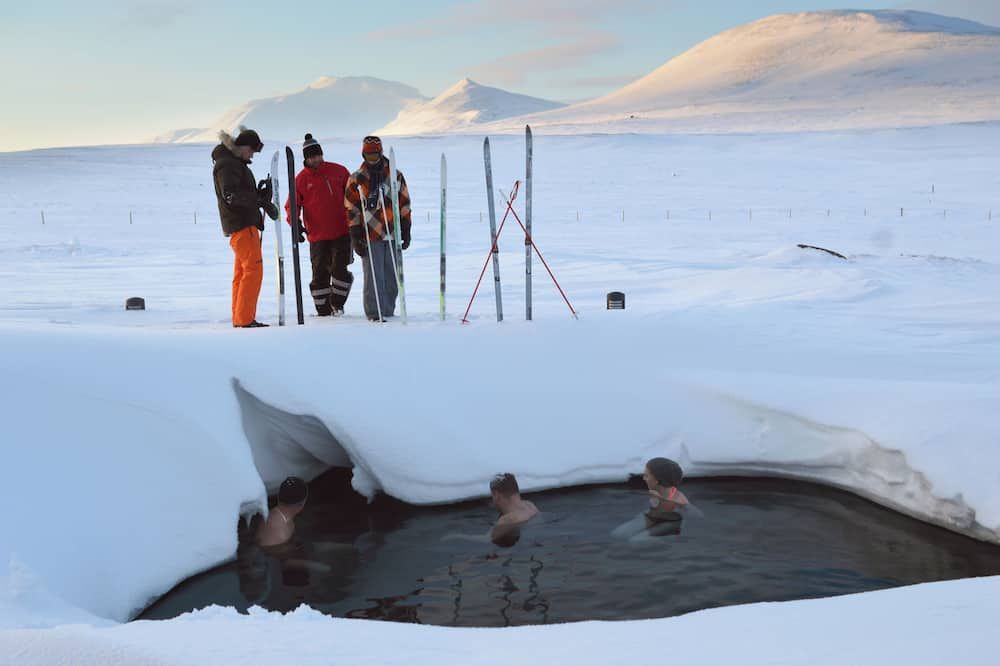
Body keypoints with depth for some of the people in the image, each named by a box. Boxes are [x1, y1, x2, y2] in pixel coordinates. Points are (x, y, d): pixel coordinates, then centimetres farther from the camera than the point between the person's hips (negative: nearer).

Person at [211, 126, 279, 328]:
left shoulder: (236, 163, 22)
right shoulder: (227, 164, -10)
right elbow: (230, 194, -23)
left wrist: (260, 194, 4)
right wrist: (259, 199, -24)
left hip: (245, 224, 11)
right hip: (241, 225, -11)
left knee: (241, 273, 11)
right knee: (253, 270, -12)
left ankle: (239, 319, 15)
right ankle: (245, 319, -13)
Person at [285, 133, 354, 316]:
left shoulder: (338, 171, 6)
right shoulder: (301, 179, 4)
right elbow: (292, 205, 5)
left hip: (342, 232, 0)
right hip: (317, 235, 0)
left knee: (339, 269, -8)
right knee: (320, 274, 2)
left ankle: (337, 304, 9)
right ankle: (324, 311, 11)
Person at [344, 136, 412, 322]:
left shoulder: (396, 176, 9)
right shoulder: (356, 179, 2)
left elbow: (404, 204, 13)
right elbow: (351, 209, 2)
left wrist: (405, 230, 9)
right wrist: (355, 235, -4)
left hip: (392, 233, 3)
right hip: (370, 235, -3)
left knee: (392, 276, 7)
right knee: (374, 276, -6)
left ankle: (388, 311, 18)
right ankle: (374, 313, 0)